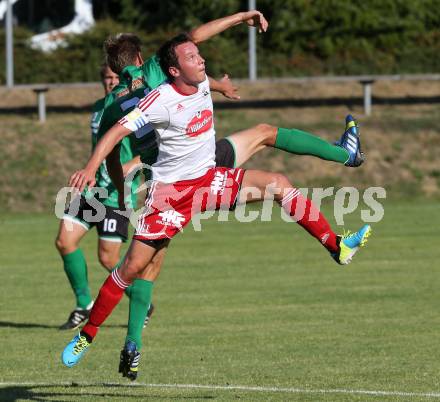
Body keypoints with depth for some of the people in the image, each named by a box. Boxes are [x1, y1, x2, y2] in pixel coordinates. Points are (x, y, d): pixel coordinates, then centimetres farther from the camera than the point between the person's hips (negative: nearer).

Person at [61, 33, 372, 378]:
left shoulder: (202, 83, 0)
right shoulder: (161, 100, -20)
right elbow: (119, 130, -22)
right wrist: (91, 168, -33)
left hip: (209, 180, 6)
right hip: (170, 191, -6)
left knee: (278, 184, -14)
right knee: (134, 266, -8)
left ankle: (337, 246, -14)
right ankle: (87, 334, 6)